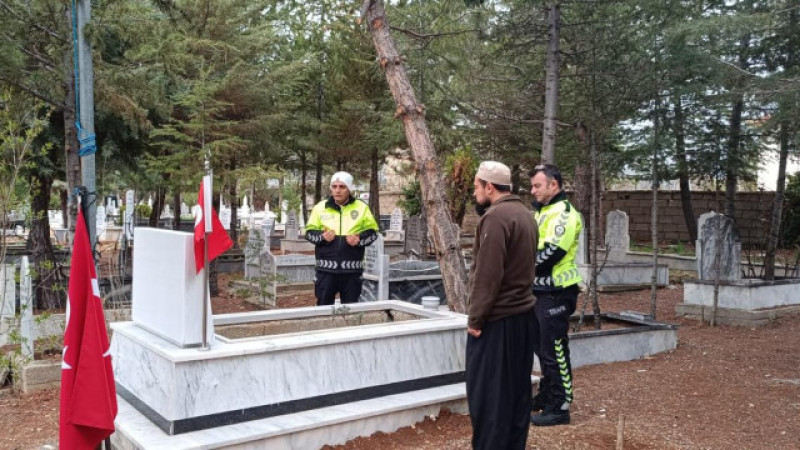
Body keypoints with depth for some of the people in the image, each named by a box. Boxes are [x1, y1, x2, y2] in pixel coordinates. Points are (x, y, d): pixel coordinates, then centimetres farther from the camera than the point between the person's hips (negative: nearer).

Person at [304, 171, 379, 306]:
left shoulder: (361, 207, 4)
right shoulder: (320, 207, 5)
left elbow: (372, 232, 7)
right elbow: (309, 232, 8)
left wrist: (359, 239, -13)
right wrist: (322, 236, -13)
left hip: (352, 269, 0)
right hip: (326, 268, 0)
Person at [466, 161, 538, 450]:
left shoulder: (496, 217, -17)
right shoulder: (523, 213, 11)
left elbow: (488, 275, -22)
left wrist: (476, 318, -14)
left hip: (496, 319, -9)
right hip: (522, 313, 9)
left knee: (486, 393, -1)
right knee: (516, 389, 15)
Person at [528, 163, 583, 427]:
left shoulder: (563, 214, -15)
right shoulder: (541, 211, 17)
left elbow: (550, 254, -24)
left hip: (555, 293, -10)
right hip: (540, 290, 10)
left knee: (554, 350, -4)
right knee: (542, 347, 18)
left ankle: (560, 407, 6)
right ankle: (546, 396, 31)